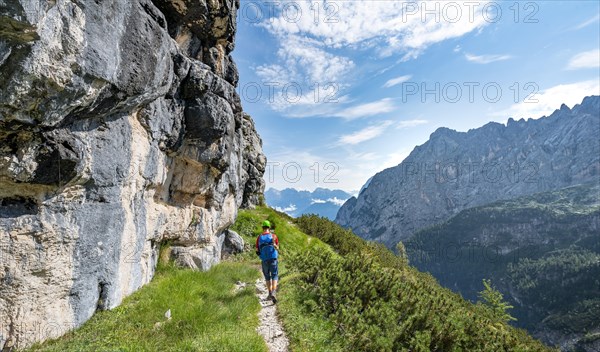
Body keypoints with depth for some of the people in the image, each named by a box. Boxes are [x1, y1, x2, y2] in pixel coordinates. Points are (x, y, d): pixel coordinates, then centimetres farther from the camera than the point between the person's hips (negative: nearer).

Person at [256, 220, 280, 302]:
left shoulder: (259, 237, 1)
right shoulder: (273, 236, -3)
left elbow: (257, 251, 4)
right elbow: (277, 248, 4)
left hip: (264, 260, 2)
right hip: (273, 258, -2)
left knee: (267, 277, 18)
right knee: (274, 276, 4)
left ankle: (270, 294, 19)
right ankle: (273, 292, -16)